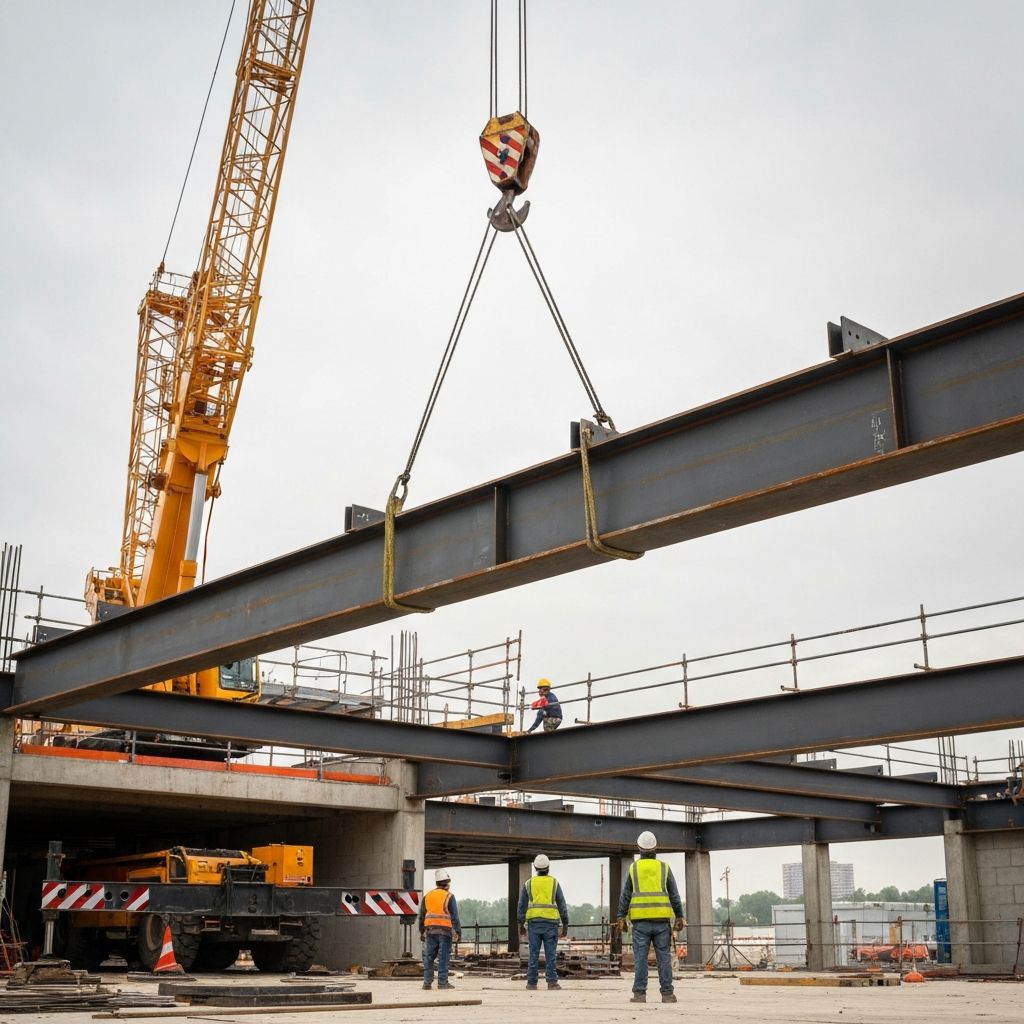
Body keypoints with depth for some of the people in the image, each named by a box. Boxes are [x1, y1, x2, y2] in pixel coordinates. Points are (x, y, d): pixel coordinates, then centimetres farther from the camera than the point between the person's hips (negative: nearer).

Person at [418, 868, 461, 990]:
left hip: (430, 930, 4)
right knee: (443, 957, -1)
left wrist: (421, 932, 20)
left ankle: (427, 982, 4)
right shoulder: (449, 897, -6)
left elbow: (422, 916, 12)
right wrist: (458, 932, -4)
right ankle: (442, 982, -2)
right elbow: (454, 916, -9)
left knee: (429, 956, 7)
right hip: (445, 931, -4)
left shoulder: (427, 896, 8)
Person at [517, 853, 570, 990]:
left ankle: (531, 983, 1)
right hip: (550, 923, -1)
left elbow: (522, 905, 5)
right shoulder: (554, 883, 2)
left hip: (534, 922, 1)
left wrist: (521, 924, 11)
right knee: (550, 954, 1)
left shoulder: (529, 884, 5)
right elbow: (562, 905, 1)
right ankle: (552, 981, -4)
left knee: (534, 954, 2)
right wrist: (565, 925, 5)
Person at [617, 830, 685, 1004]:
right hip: (661, 920, 0)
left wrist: (622, 918, 1)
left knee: (640, 957, -1)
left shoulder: (634, 868, 6)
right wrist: (679, 917, 4)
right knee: (664, 957, 3)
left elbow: (625, 895, 1)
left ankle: (639, 993, -4)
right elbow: (674, 895, 2)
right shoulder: (664, 868, 6)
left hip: (640, 921, 0)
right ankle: (667, 994, 2)